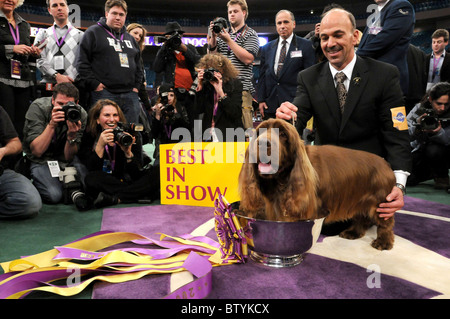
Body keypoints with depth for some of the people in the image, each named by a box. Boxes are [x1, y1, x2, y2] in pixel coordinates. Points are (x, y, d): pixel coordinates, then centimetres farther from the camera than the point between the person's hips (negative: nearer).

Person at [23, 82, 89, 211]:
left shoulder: (81, 114, -15)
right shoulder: (38, 107, -20)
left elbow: (68, 157, -14)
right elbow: (37, 151, -24)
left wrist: (72, 135, -33)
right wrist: (51, 125, -32)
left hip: (63, 158, 3)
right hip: (39, 160, -2)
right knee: (54, 195, -28)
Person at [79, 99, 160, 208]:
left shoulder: (128, 134, -2)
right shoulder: (89, 137, -2)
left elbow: (136, 173, -7)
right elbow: (92, 170, -14)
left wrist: (128, 152, -25)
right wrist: (100, 145, -25)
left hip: (128, 180, 1)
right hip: (105, 184, -1)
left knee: (157, 171, -21)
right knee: (91, 178, -33)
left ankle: (113, 198, -30)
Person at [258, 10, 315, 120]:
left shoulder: (305, 46, 3)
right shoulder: (266, 48, 15)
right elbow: (262, 76, 14)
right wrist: (261, 100, 6)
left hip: (294, 104, -3)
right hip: (270, 106, 3)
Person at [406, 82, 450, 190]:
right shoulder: (420, 109, -13)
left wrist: (438, 132, -44)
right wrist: (416, 127, -39)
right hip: (421, 148, 2)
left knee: (433, 150, -36)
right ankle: (432, 172, 18)